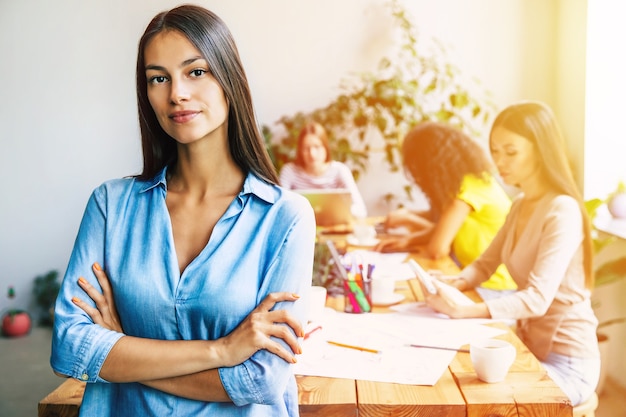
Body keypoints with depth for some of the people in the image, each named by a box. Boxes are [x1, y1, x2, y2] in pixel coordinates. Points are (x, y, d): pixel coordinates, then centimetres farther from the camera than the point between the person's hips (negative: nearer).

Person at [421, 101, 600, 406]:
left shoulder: (562, 211, -21)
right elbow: (485, 264, 10)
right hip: (530, 346, 7)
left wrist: (464, 310, -39)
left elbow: (538, 299, -29)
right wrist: (455, 284, -12)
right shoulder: (521, 205, 6)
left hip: (565, 362, -7)